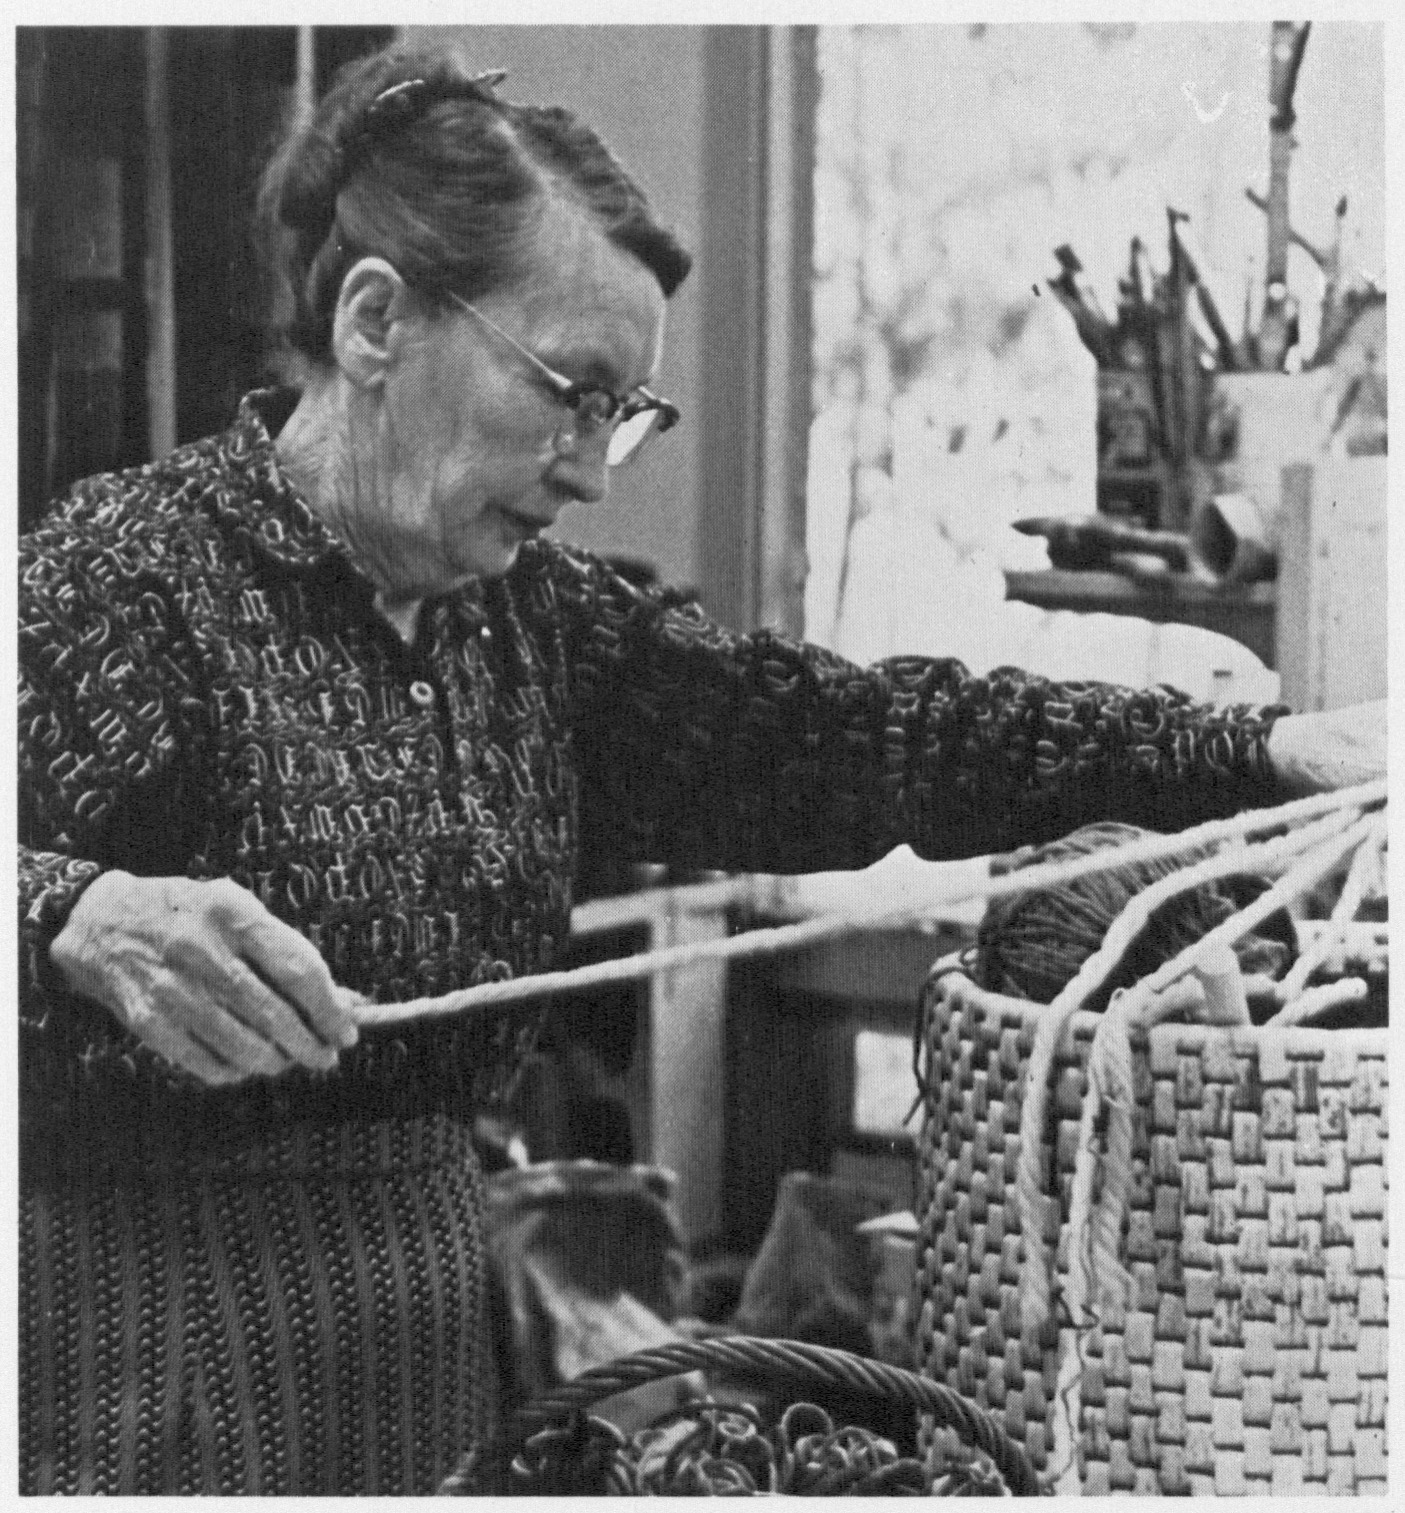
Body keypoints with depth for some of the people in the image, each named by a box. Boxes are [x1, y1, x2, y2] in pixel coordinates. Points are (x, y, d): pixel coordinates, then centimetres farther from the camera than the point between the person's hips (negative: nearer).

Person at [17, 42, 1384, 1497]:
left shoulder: (528, 615, 8)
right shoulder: (134, 574, -13)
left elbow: (832, 734, 5)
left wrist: (1258, 750, -1)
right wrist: (85, 922, -46)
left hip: (420, 1322, 6)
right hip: (149, 1361, -6)